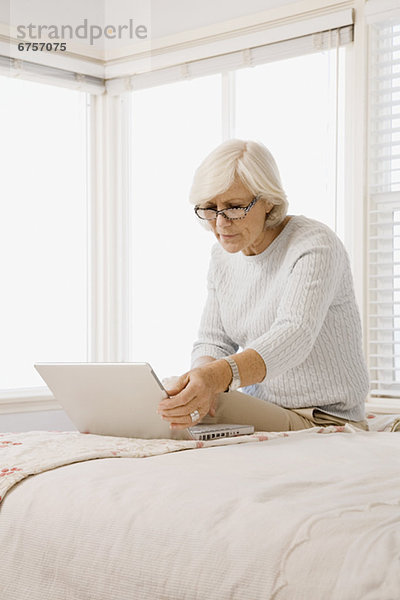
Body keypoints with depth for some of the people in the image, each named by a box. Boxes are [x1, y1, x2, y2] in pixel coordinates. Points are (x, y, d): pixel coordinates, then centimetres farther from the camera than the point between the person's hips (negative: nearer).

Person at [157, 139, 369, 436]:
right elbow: (213, 341, 3)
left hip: (325, 422, -6)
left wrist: (218, 376, -51)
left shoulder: (315, 245, -18)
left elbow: (294, 336, -34)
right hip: (259, 409, 6)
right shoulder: (224, 255, 6)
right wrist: (202, 379, -22)